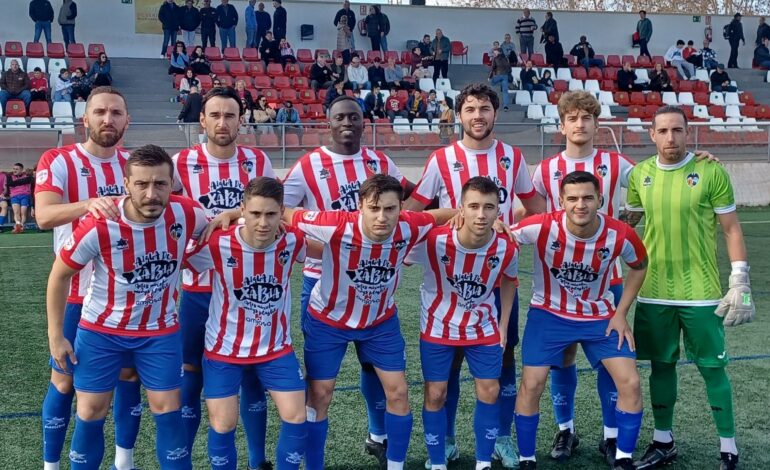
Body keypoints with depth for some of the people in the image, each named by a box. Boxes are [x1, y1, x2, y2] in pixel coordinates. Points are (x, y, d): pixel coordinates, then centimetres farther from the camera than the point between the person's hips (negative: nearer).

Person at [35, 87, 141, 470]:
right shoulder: (57, 161, -9)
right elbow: (43, 216, -25)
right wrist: (89, 204, -42)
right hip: (76, 292, -4)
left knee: (130, 372, 10)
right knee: (64, 380, 5)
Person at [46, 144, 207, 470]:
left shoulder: (186, 215, -19)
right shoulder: (99, 226, -26)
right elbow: (59, 275, -10)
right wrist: (55, 335, -7)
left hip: (160, 330, 2)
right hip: (101, 330, -1)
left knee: (168, 411, 6)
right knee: (90, 413, 7)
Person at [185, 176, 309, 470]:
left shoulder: (293, 242, -15)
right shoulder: (217, 246, -23)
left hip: (276, 349, 2)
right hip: (224, 350, -2)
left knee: (296, 417, -2)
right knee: (223, 426, 0)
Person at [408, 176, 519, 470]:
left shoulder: (507, 248, -20)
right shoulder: (434, 241, -29)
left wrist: (503, 325, 4)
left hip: (483, 327, 2)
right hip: (438, 327, -2)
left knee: (489, 392, 4)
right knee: (435, 395, 2)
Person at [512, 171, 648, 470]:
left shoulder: (620, 235, -20)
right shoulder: (541, 227, -26)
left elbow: (639, 266, 2)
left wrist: (621, 314, -2)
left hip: (600, 315, 2)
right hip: (549, 313, -1)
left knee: (630, 383, -7)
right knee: (531, 384, -8)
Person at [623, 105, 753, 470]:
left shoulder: (711, 172, -7)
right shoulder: (639, 174, 3)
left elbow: (731, 229, -4)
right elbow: (628, 222, 18)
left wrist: (740, 282, -9)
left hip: (700, 291, -3)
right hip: (653, 291, 3)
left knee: (712, 368, 3)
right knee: (661, 364, 12)